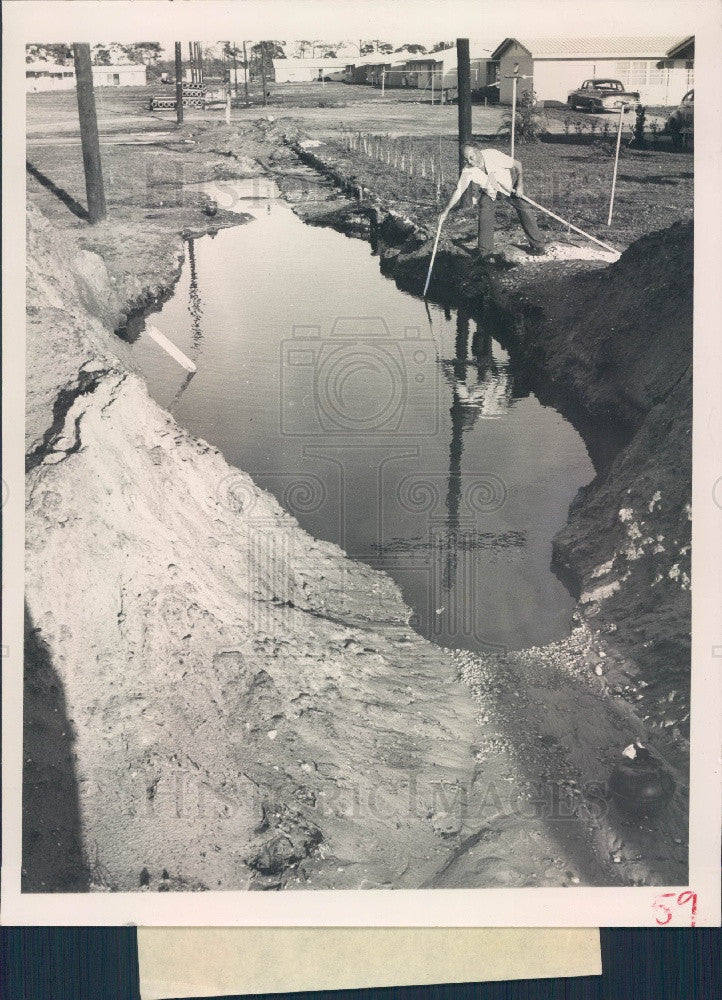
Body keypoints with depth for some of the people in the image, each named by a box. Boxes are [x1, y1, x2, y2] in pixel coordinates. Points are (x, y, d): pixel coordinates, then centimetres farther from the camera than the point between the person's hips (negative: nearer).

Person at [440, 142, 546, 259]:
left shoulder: (493, 155, -35)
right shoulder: (468, 171, -27)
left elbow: (517, 164, -25)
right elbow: (458, 191, -18)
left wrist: (520, 185, -31)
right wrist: (446, 211, -20)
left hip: (510, 182, -2)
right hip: (488, 190, 2)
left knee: (524, 209, -8)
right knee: (485, 214, -16)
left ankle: (538, 246, 3)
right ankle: (486, 253, -5)